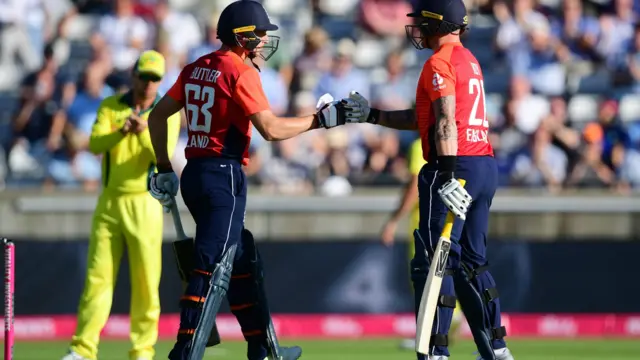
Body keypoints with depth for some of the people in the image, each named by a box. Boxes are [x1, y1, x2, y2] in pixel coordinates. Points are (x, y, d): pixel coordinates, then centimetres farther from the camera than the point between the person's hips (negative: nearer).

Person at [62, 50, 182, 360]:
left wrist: (144, 132, -34)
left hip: (144, 204, -2)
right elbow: (95, 145, -11)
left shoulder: (168, 113, -1)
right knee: (97, 276, 1)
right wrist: (121, 132, -31)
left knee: (146, 280, -2)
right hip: (108, 203, 2)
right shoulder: (110, 107, 4)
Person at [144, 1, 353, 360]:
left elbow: (158, 116, 16)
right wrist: (323, 118, -10)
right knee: (213, 269, -11)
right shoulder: (241, 72, -12)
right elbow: (272, 129, -19)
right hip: (223, 178, -9)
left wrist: (165, 169, 21)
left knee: (243, 260, 19)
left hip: (195, 175, 9)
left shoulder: (197, 69, 12)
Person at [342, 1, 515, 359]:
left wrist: (448, 177, -28)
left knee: (434, 261, -8)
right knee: (471, 261, 16)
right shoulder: (469, 60, 21)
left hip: (454, 166, -10)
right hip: (485, 167, 10)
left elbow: (446, 122, -20)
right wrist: (371, 115, 25)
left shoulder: (440, 62, -9)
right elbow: (424, 118, 25)